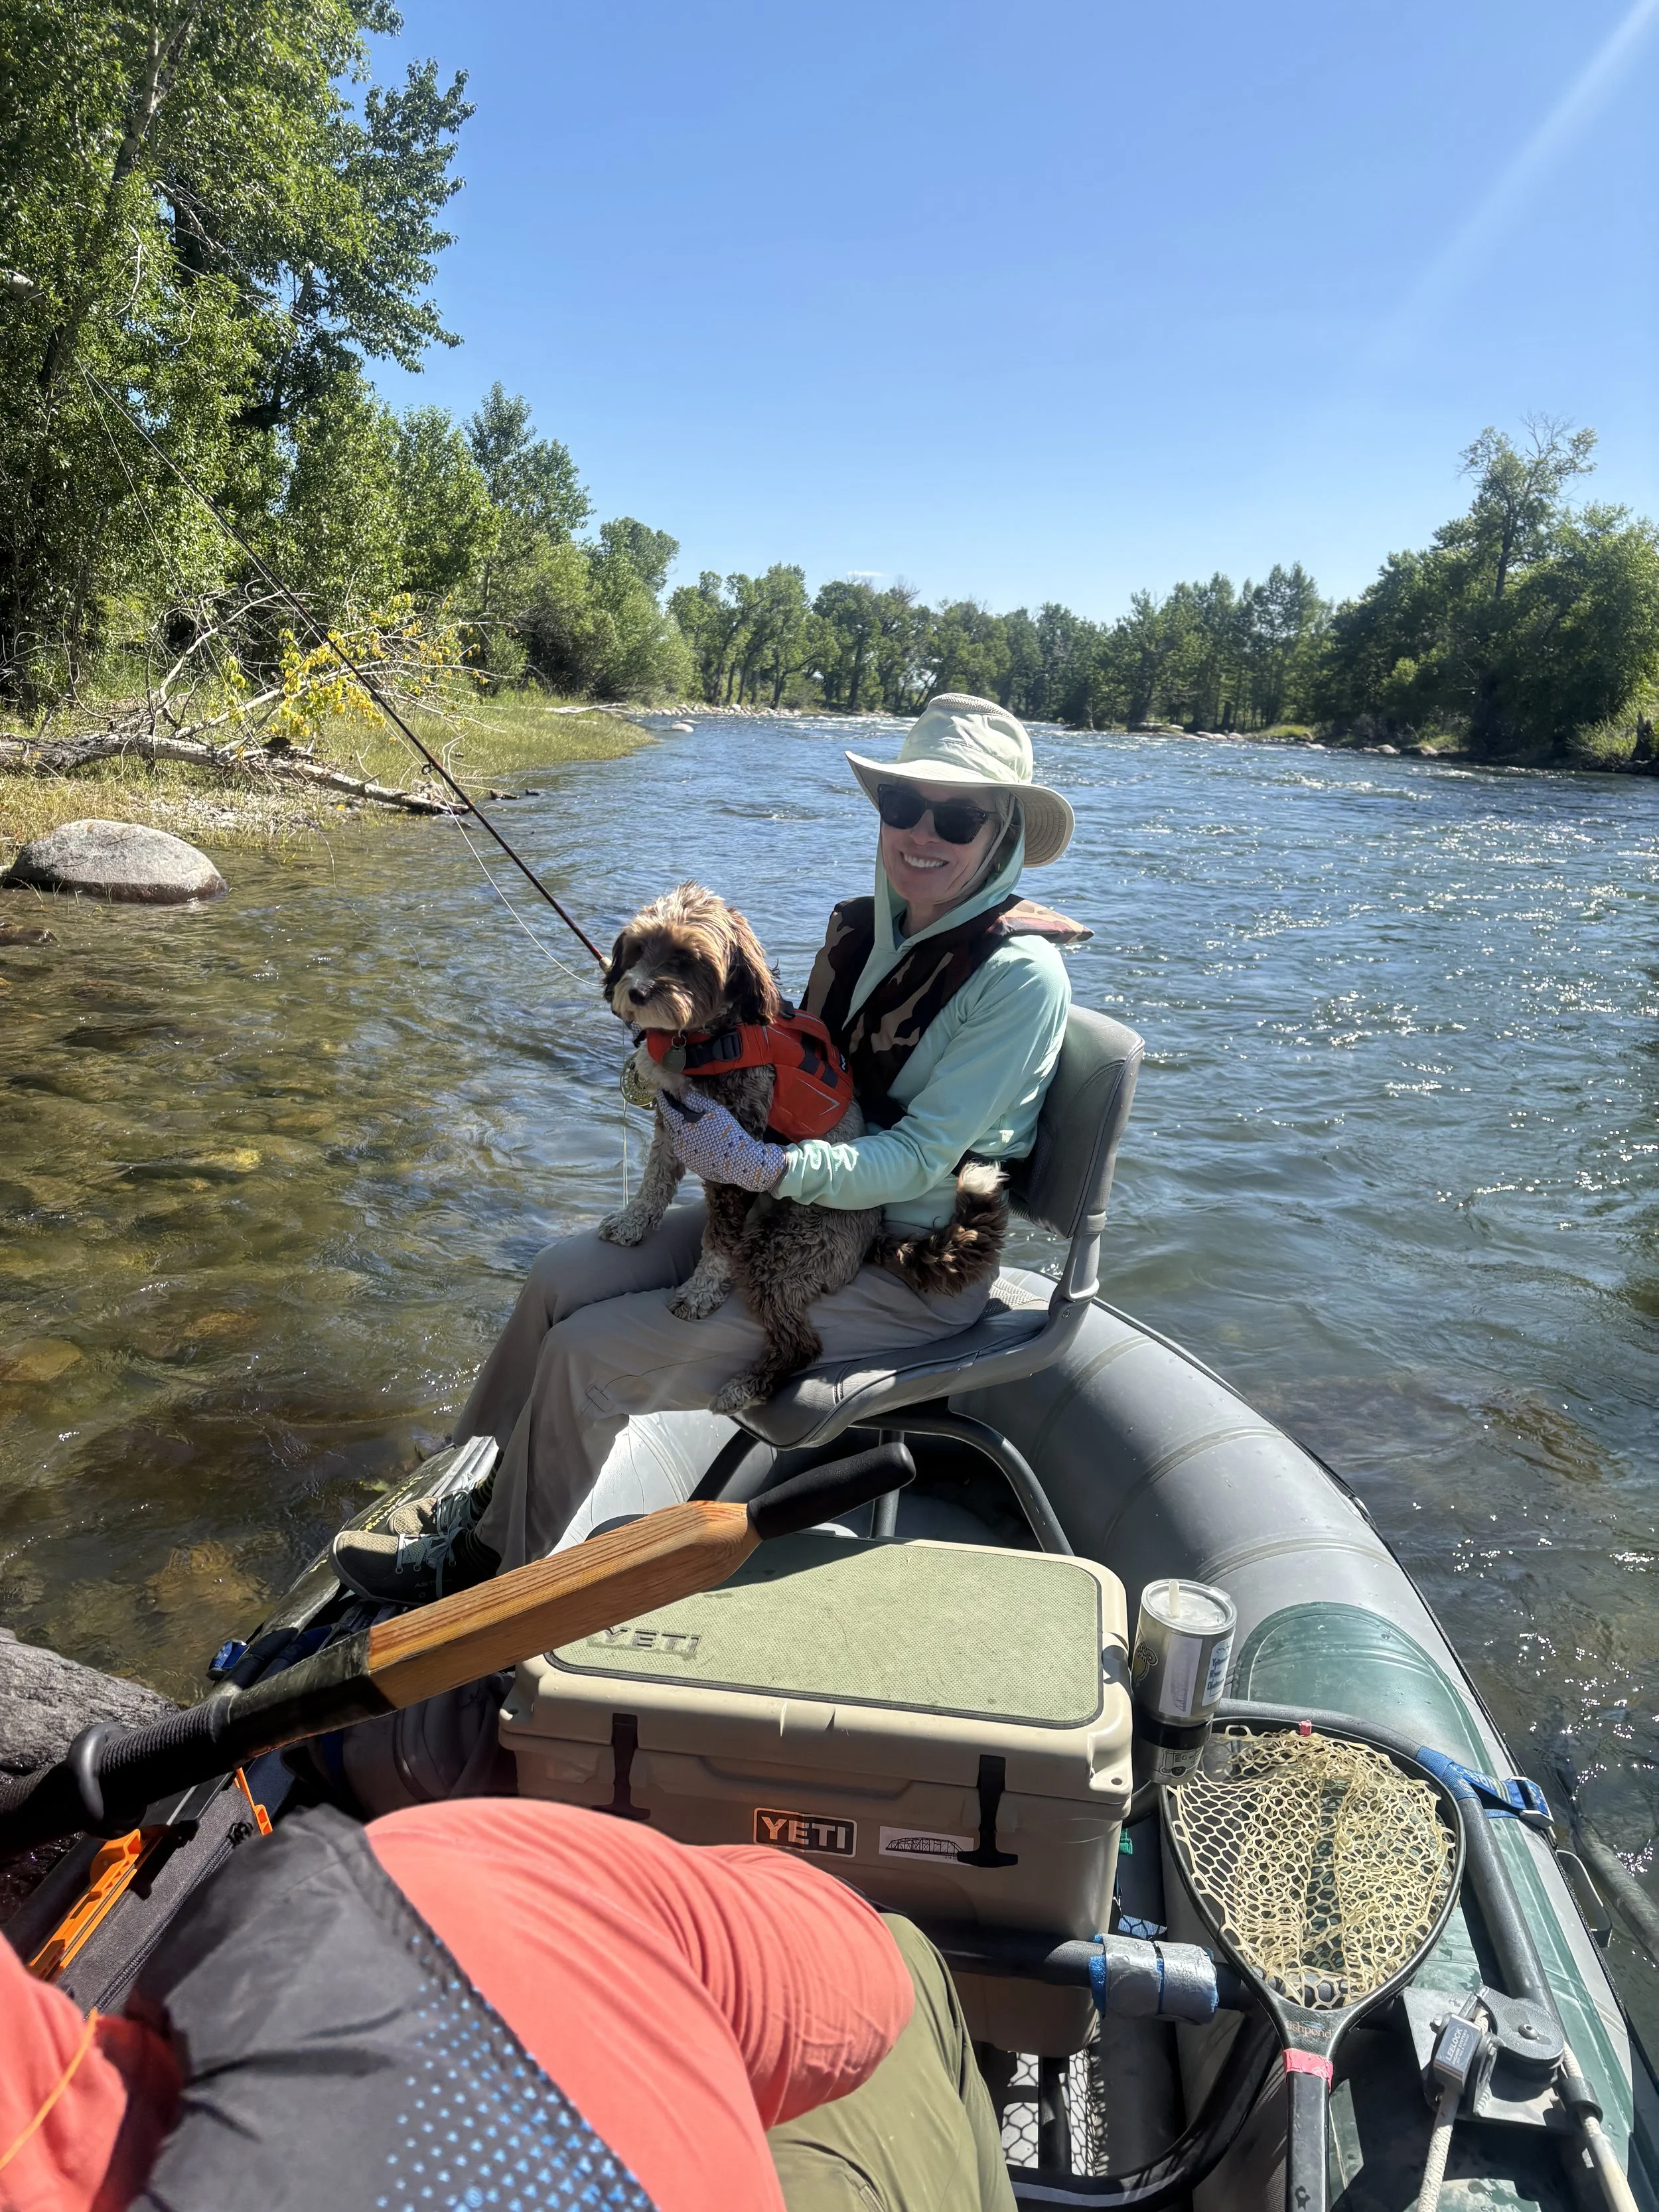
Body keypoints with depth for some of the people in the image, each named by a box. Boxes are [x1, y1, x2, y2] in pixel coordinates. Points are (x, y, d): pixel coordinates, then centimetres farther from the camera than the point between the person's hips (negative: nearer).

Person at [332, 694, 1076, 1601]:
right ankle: (476, 1495, 16)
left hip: (911, 1273, -7)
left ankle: (493, 1568, 13)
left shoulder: (1020, 973, -19)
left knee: (588, 1355, -12)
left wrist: (768, 1168, -35)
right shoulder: (862, 928, 4)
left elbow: (922, 1160, -22)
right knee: (564, 1273, -3)